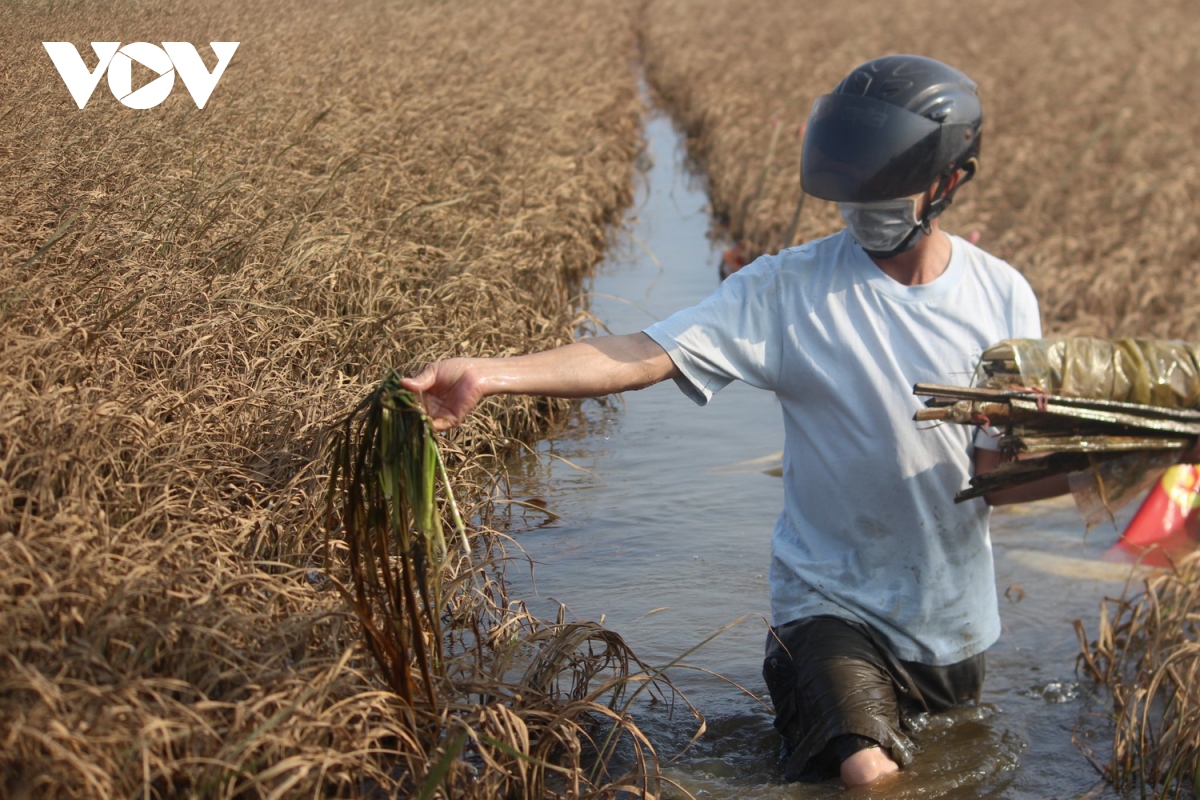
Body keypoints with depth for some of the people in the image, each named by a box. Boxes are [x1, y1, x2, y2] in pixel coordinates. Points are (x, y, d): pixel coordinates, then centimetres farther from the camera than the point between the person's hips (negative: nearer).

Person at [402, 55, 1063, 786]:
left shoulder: (1003, 298, -6)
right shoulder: (789, 288, -14)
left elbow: (997, 471, -6)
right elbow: (646, 356, -24)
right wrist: (490, 374, -36)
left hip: (954, 617, 4)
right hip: (833, 604, -3)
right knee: (866, 776, -24)